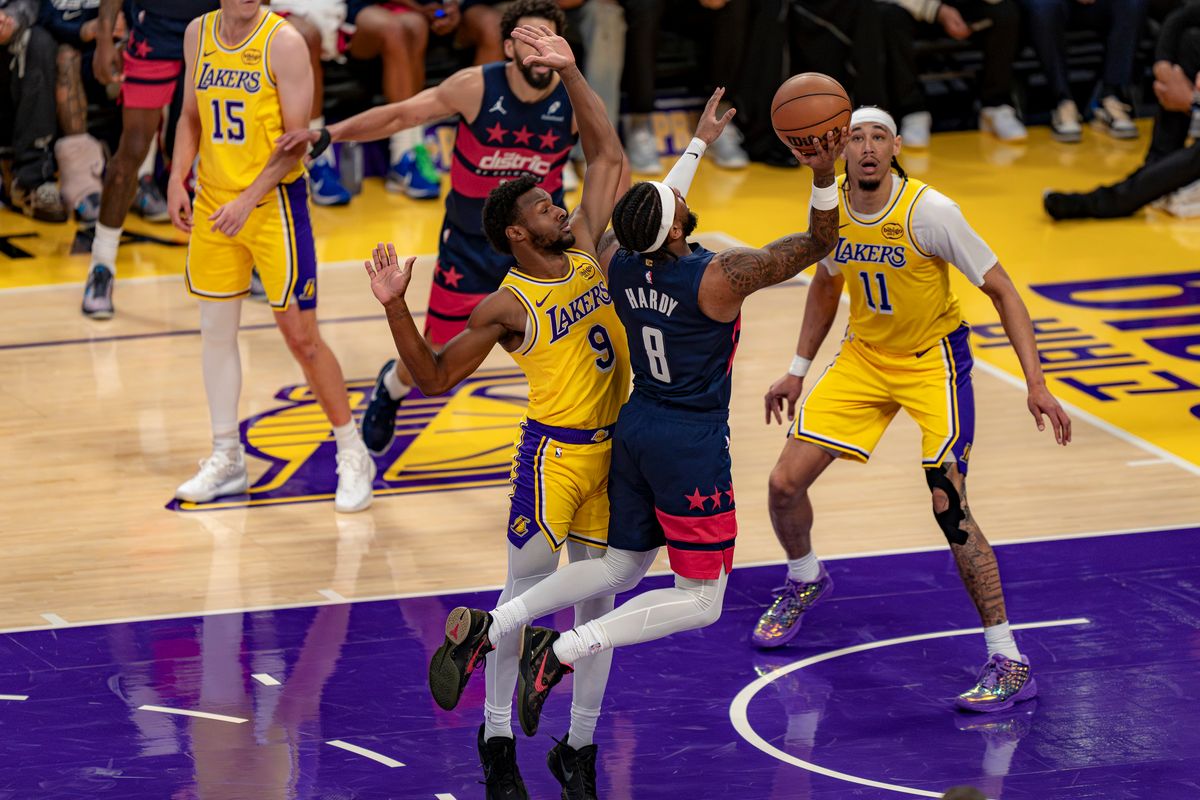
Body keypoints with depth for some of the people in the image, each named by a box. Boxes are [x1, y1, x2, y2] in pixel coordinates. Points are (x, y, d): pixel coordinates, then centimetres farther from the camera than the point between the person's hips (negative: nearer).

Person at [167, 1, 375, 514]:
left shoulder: (283, 43, -13)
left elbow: (297, 139, -15)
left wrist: (249, 200, -22)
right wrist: (177, 180, 3)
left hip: (274, 202, -5)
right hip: (213, 202, 6)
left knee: (300, 334, -4)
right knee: (215, 330, 10)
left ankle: (353, 456, 9)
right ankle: (226, 459, 22)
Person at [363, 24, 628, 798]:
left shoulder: (584, 249, 4)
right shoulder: (507, 306, -11)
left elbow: (607, 154, 8)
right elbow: (434, 376, -9)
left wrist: (569, 72, 0)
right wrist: (397, 307, -23)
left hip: (614, 448, 6)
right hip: (555, 450, -5)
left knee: (597, 598, 9)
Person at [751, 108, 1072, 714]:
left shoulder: (929, 212, -25)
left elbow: (1000, 289, -19)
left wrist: (1035, 383, -26)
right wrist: (798, 371, 15)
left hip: (933, 361, -5)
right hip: (864, 356, 5)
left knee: (950, 507, -19)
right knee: (785, 482, 1)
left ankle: (1009, 663, -11)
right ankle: (804, 583, 35)